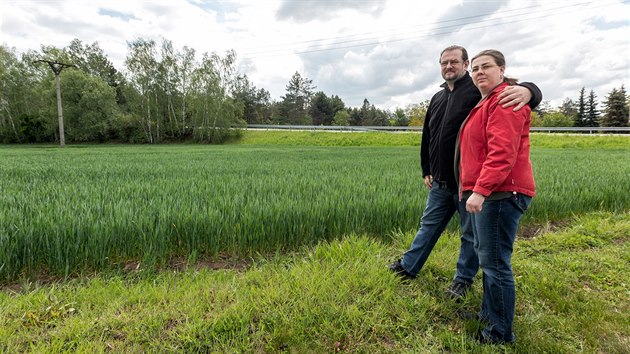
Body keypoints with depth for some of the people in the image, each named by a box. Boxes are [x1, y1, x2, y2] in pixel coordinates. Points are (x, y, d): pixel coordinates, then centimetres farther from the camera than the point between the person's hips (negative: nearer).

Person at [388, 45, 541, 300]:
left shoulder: (479, 89, -9)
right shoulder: (437, 99, 13)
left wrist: (527, 90, -46)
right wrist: (426, 170, 20)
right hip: (440, 182, 7)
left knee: (471, 234, 10)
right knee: (429, 226, 18)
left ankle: (463, 279, 28)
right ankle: (409, 266, 31)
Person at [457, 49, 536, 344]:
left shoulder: (505, 100, -10)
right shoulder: (485, 102, 23)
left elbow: (502, 152, -23)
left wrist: (481, 190, -28)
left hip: (500, 194, -11)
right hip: (484, 193, 11)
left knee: (495, 263, -3)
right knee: (487, 257, 19)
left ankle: (500, 334, 13)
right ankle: (488, 314, 36)